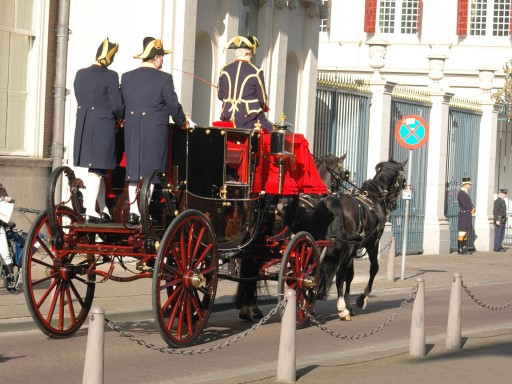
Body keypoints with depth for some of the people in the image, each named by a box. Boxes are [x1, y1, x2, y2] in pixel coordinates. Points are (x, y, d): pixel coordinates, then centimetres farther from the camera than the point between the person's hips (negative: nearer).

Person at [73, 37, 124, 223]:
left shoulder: (80, 74, 6)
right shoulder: (110, 76, -12)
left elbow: (80, 99, 12)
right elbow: (117, 105, -12)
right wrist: (121, 118, 7)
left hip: (83, 125, 6)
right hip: (104, 125, -6)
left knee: (99, 169, 15)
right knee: (97, 168, -3)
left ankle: (103, 209, 20)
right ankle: (90, 211, -6)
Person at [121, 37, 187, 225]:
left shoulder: (126, 77, 4)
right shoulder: (164, 79, -8)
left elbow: (122, 104, 10)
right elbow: (173, 105, -4)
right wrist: (182, 122, 13)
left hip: (132, 131, 4)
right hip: (156, 131, -4)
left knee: (133, 170, 10)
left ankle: (133, 212, 10)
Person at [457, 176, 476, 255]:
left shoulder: (466, 193, 18)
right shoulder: (461, 193, -13)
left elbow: (470, 203, 17)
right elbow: (465, 204, -21)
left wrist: (473, 209, -3)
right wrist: (471, 209, -9)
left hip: (467, 215, 10)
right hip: (463, 215, -10)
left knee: (466, 233, 10)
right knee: (462, 232, -10)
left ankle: (464, 249, 12)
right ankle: (460, 250, -9)